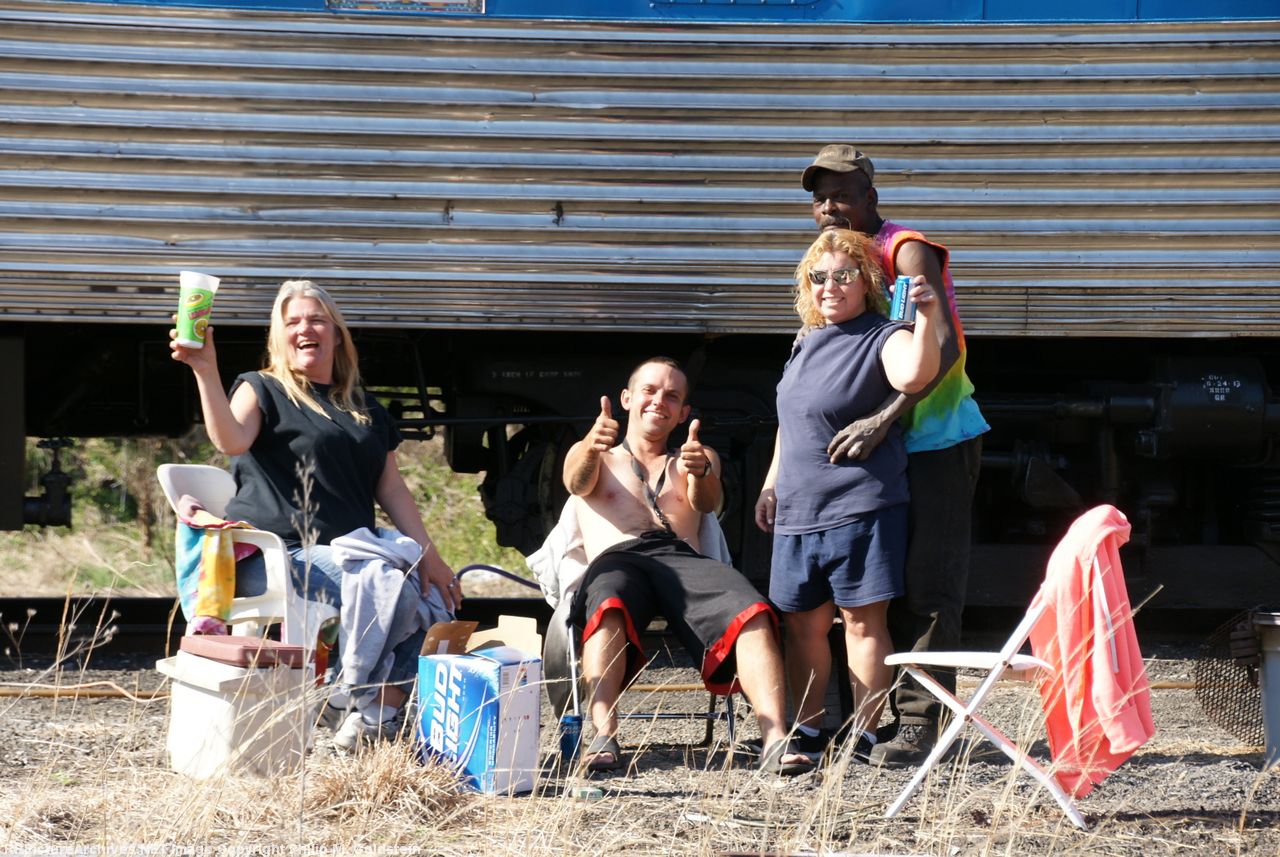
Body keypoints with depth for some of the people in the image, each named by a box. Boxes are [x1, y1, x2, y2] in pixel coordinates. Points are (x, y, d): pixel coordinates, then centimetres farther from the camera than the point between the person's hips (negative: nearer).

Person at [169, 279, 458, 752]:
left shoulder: (366, 410, 23)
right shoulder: (263, 390, 7)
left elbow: (392, 488, 20)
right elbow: (231, 440, -16)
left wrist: (428, 553, 8)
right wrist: (206, 371, -28)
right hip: (281, 551, -6)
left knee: (431, 600, -19)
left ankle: (379, 715, -15)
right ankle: (376, 715, -14)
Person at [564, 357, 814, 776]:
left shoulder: (700, 457, 32)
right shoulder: (598, 459, 28)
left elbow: (707, 501, 8)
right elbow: (577, 481, 2)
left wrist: (700, 473, -20)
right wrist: (591, 447, -25)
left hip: (684, 559, 2)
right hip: (616, 559, -2)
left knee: (751, 611, -33)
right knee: (608, 608, -41)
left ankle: (775, 741, -46)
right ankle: (604, 739, -55)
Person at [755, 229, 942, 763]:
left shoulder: (883, 339, -7)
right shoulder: (807, 343, 16)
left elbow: (913, 376, -31)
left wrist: (927, 317, -41)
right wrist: (772, 483, 24)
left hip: (860, 508, -8)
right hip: (798, 512, 8)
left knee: (862, 621, -5)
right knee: (803, 624, 9)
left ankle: (863, 737, -2)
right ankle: (806, 734, 14)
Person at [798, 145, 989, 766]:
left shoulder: (907, 251, -12)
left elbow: (944, 347, -26)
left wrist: (880, 420, -34)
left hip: (937, 435, -8)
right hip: (882, 443, 8)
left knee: (929, 582, -11)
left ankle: (918, 721, -14)